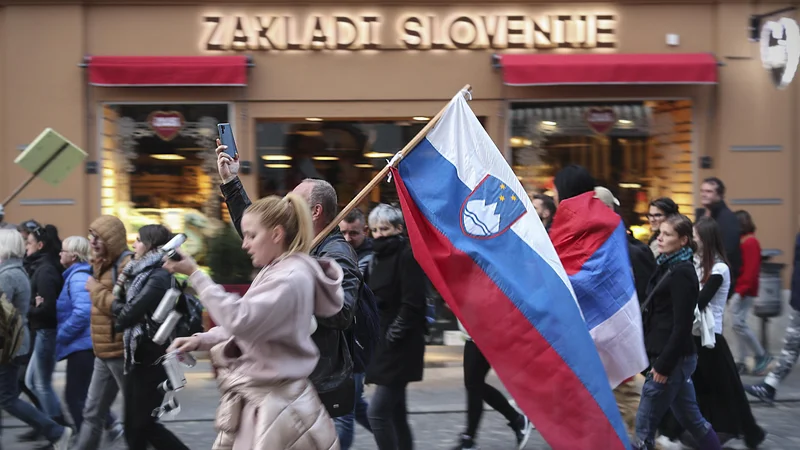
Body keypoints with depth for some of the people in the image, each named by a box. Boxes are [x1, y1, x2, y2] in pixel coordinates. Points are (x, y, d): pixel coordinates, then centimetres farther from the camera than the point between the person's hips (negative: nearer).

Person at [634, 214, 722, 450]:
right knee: (691, 420, 17)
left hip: (673, 358, -10)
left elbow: (682, 325, -19)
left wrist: (663, 365, -19)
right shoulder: (668, 267, 13)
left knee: (644, 427, -5)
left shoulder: (682, 273, -15)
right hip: (673, 358, 10)